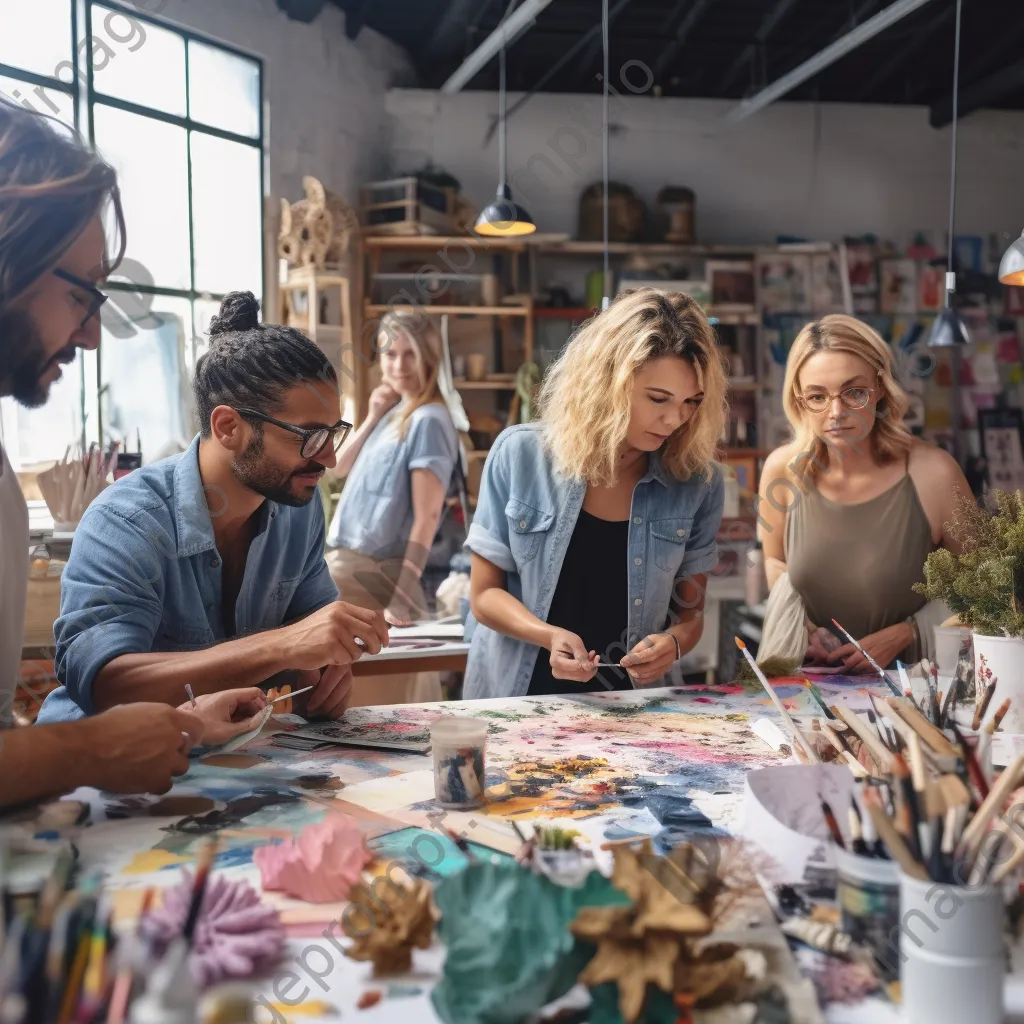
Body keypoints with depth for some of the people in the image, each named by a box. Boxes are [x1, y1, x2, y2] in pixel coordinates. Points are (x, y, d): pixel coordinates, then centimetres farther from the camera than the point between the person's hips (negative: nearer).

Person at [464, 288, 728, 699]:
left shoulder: (698, 481, -3)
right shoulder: (519, 455, -6)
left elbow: (690, 609, 7)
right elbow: (485, 593, -1)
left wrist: (674, 642, -15)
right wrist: (549, 635, -18)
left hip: (626, 706, 2)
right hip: (515, 699, -1)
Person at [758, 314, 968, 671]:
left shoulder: (933, 473, -15)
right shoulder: (782, 469, -7)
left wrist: (901, 635, -8)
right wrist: (801, 626, 0)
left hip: (905, 676, -2)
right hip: (804, 675, 2)